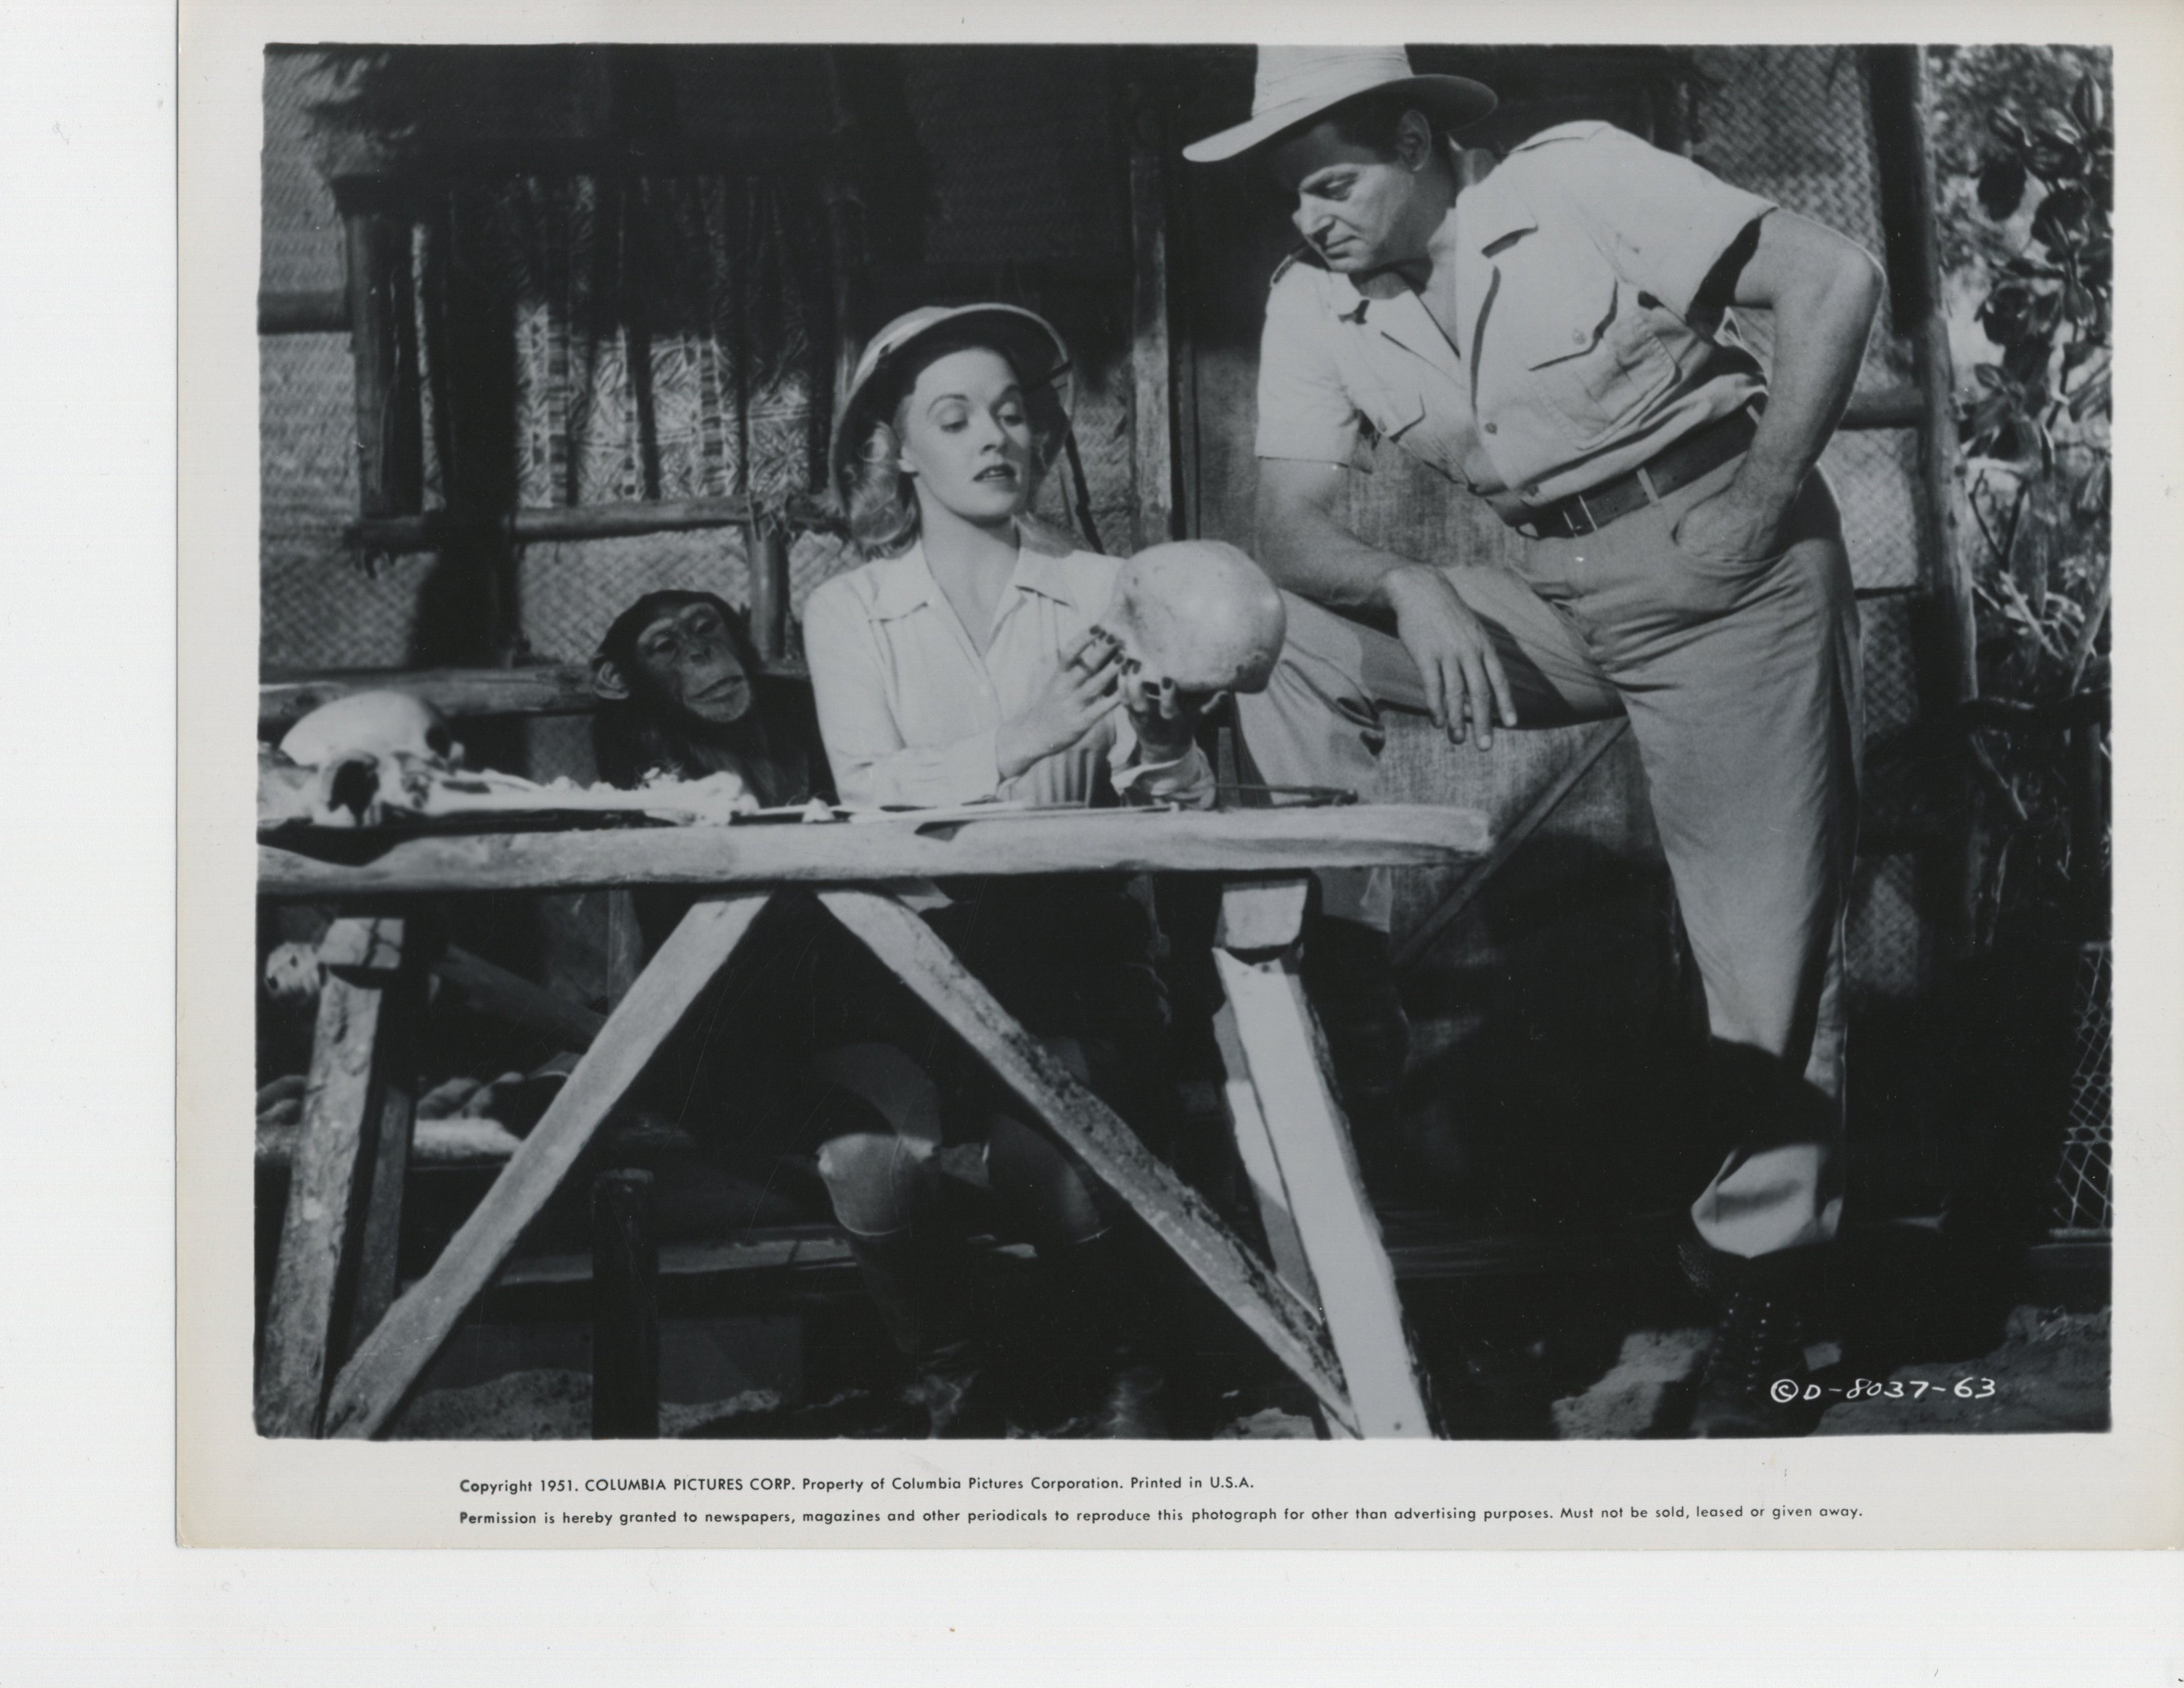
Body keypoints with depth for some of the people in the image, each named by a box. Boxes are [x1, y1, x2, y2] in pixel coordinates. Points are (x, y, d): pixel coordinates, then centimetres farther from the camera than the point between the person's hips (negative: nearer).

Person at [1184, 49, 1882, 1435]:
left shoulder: (1577, 181, -13)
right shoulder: (1314, 304, 0)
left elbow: (1835, 278, -13)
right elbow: (1294, 530, -4)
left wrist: (1766, 502, -16)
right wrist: (1410, 586, -25)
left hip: (1728, 568, -5)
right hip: (1557, 598, 5)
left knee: (1771, 940, -7)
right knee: (1286, 650, -9)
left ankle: (1764, 1287, 7)